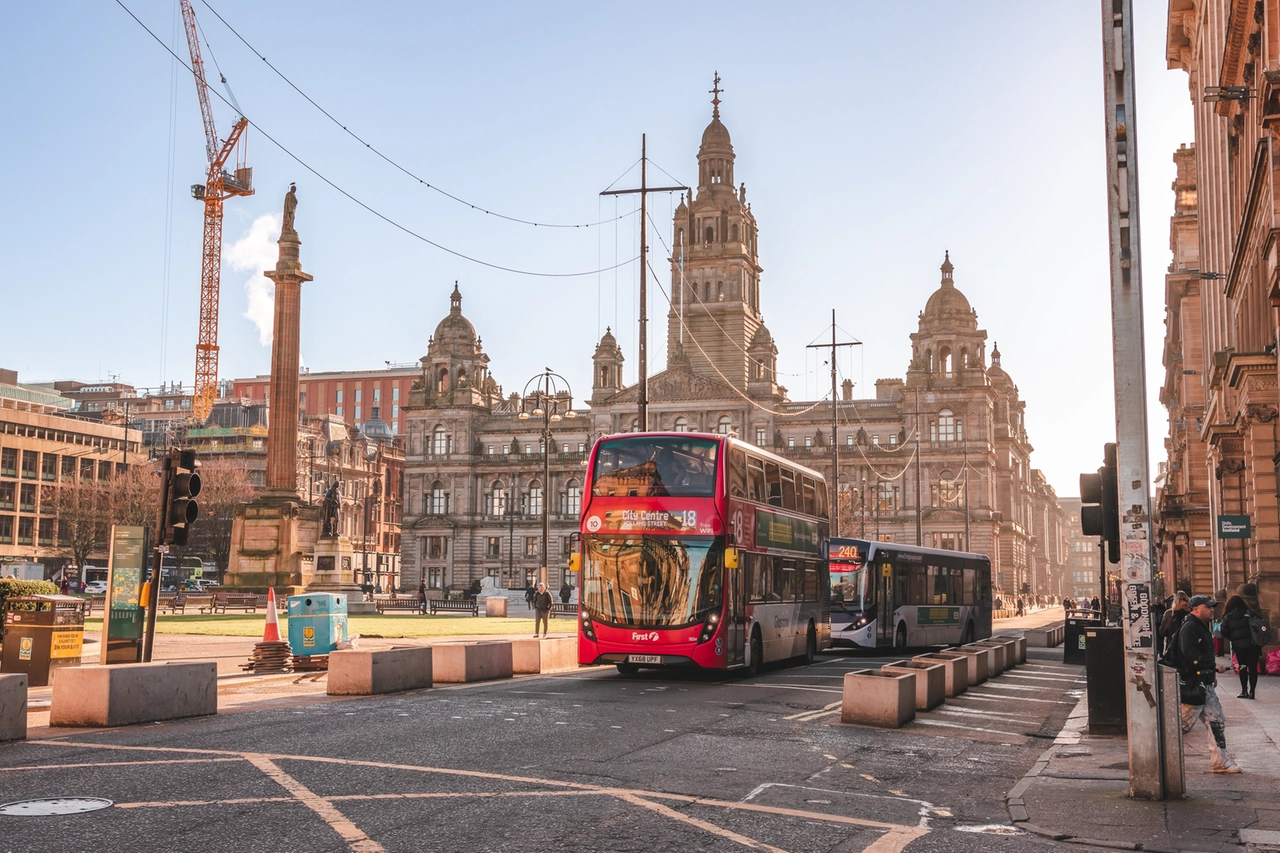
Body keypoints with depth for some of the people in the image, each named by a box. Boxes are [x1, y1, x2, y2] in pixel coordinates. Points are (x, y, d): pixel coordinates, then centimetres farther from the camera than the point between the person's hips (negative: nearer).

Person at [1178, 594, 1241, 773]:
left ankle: (1220, 761, 14)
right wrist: (1213, 666, -25)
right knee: (1184, 723, -5)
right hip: (1192, 684, -10)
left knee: (1217, 721, 9)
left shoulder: (1202, 627, 18)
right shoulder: (1189, 627, -14)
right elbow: (1190, 654, -26)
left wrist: (1212, 673, 14)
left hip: (1205, 684, 10)